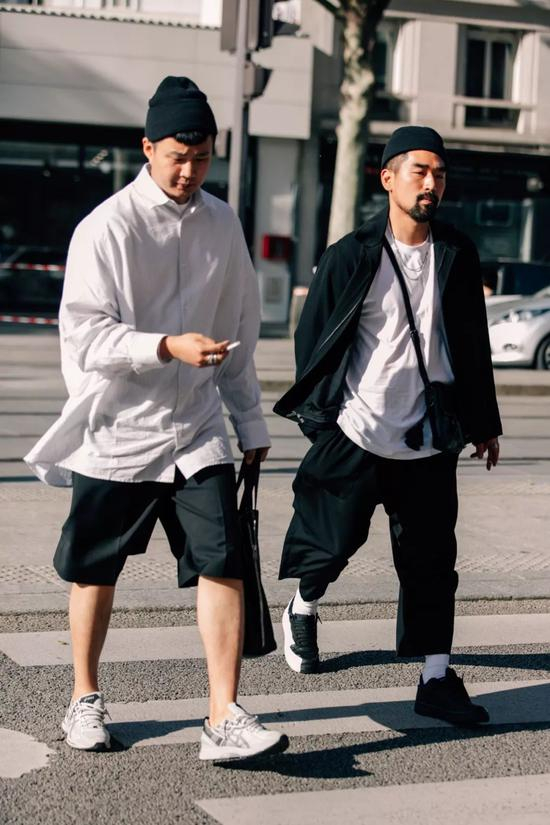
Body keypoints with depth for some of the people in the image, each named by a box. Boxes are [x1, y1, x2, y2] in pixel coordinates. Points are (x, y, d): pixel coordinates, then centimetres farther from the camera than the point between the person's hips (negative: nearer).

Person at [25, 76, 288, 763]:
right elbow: (84, 334, -15)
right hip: (115, 429, -3)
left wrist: (251, 421, 18)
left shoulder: (221, 224, 8)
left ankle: (224, 719, -6)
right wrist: (170, 346, -27)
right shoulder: (107, 227, -9)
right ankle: (85, 700, 29)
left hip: (196, 429, 3)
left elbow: (239, 332, 17)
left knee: (223, 564, -9)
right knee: (95, 571, 10)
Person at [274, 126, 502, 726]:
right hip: (356, 434, -2)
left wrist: (482, 422, 14)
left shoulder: (456, 255, 4)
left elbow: (471, 344, 12)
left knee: (431, 563, 3)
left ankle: (436, 680, 10)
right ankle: (302, 611, 39)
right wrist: (316, 415, -2)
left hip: (427, 442, 3)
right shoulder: (352, 255, -5)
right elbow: (313, 338, 0)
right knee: (333, 542, 7)